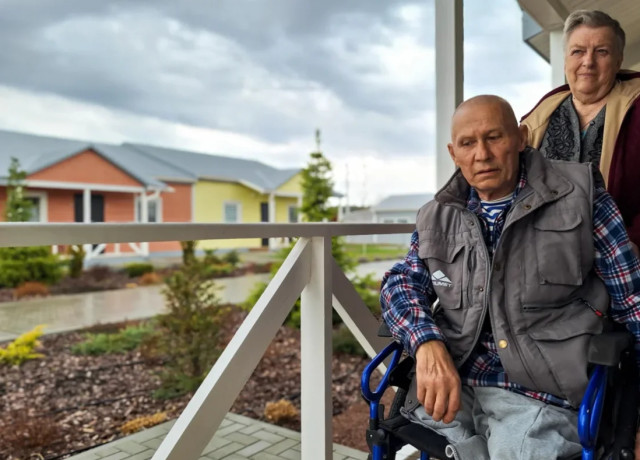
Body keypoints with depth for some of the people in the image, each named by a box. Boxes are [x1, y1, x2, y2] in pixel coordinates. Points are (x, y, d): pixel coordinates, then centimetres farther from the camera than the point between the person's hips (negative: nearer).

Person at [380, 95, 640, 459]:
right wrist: (428, 343, -15)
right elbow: (402, 282, 6)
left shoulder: (579, 197, 1)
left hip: (542, 393, -2)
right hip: (450, 386, 3)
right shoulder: (438, 217, 10)